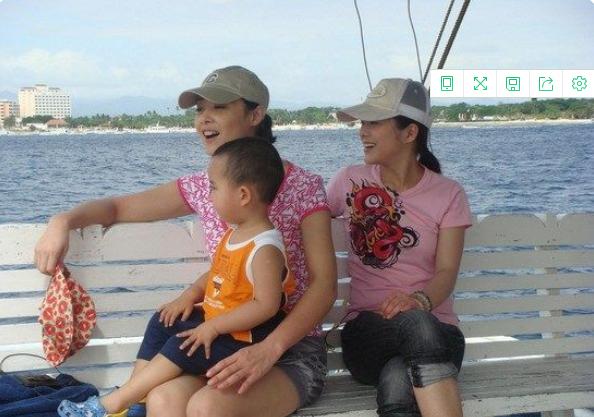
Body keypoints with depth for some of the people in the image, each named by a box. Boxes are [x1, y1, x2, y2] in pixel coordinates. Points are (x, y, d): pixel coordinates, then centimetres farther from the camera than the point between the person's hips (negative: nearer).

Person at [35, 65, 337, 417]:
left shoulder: (302, 187, -7)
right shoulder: (203, 187, 7)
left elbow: (324, 285, -14)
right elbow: (118, 207, 16)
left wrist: (269, 348, -29)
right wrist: (63, 221, -6)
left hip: (293, 348, -3)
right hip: (227, 341, 4)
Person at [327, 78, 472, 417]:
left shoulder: (448, 194, 4)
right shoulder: (350, 181, 8)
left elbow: (447, 272, -7)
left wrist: (420, 300, -30)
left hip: (436, 328, -1)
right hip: (367, 329, 1)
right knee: (416, 324, -39)